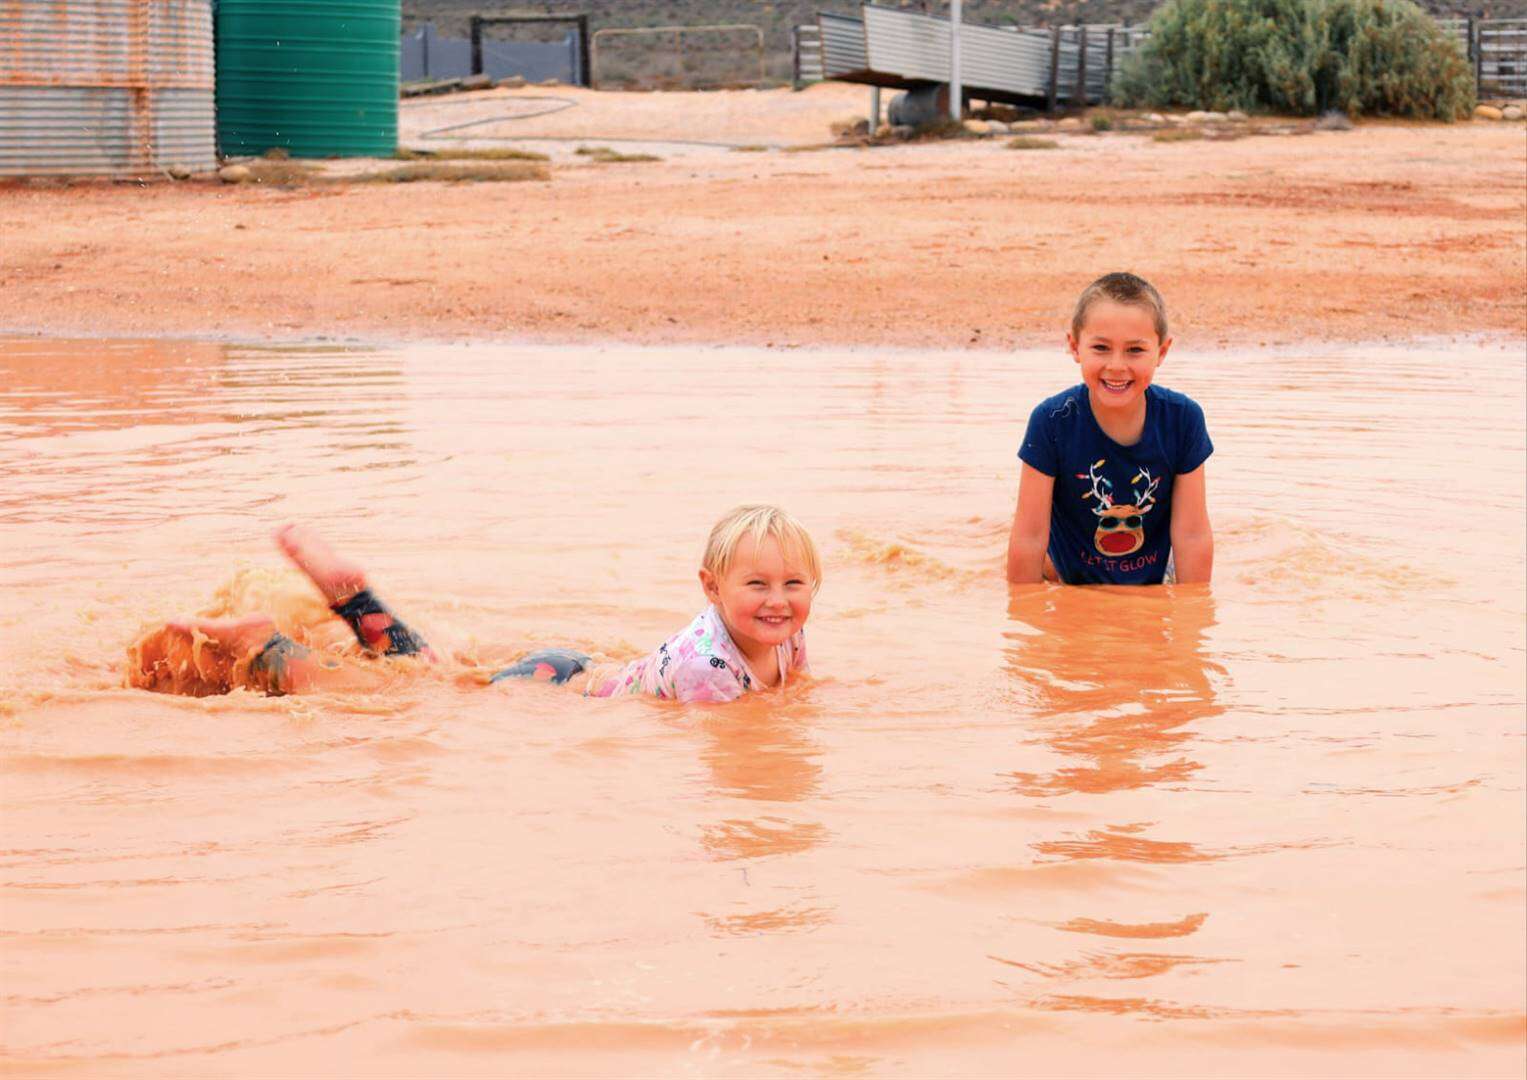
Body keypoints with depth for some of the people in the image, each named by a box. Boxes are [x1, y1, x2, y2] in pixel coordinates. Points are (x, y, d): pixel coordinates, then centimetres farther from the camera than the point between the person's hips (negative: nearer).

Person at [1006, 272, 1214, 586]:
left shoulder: (1182, 418, -21)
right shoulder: (1052, 421, -25)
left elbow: (1192, 535, -14)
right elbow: (1029, 538, -20)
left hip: (1154, 582, 1)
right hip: (1071, 583, -1)